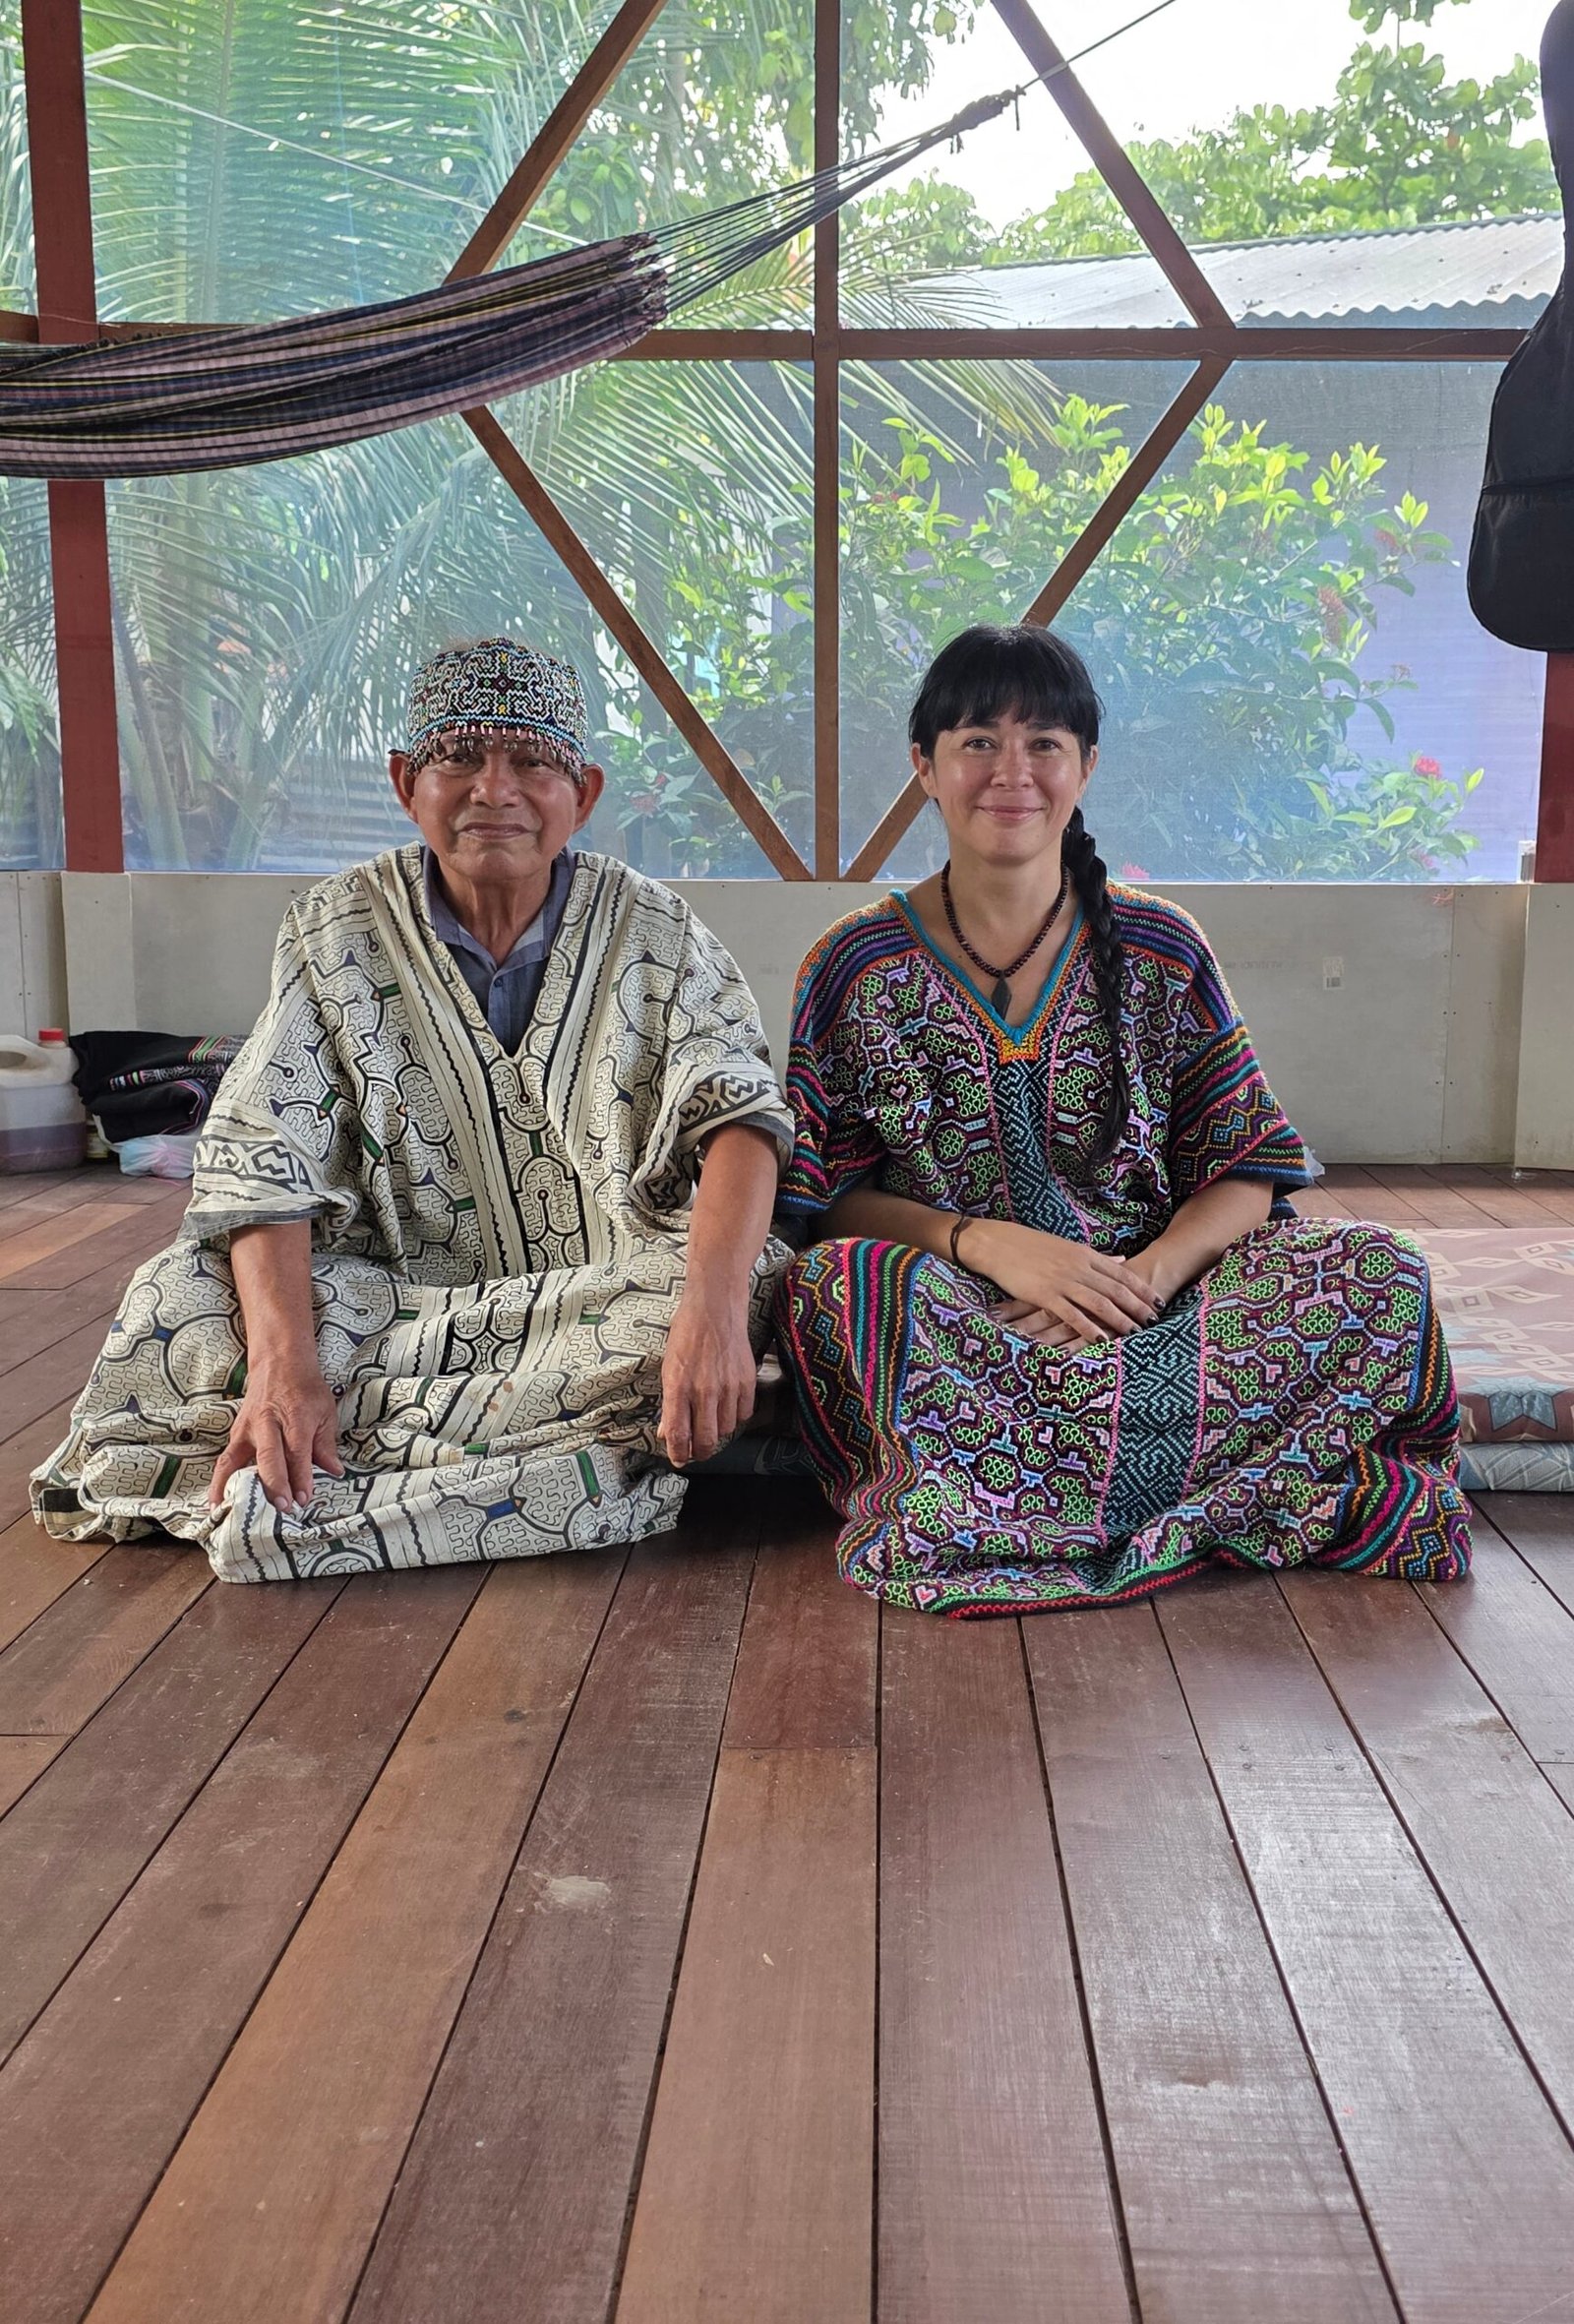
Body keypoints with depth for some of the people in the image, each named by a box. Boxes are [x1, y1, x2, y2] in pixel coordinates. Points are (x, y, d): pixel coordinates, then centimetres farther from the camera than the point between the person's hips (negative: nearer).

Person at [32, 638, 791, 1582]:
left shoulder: (653, 930, 1)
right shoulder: (337, 932, 1)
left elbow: (739, 1111, -13)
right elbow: (261, 1156, -9)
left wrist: (712, 1310, -33)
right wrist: (284, 1362, -27)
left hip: (612, 1304, 0)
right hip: (394, 1302, 0)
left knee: (750, 1286, -34)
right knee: (178, 1301, -24)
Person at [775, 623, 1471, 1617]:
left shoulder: (1161, 952, 6)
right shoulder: (858, 968, 3)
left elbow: (1248, 1171, 4)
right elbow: (826, 1198, -2)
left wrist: (1148, 1276, -16)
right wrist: (988, 1243, -19)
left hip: (1153, 1294, 1)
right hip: (952, 1305, -1)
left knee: (1382, 1274, -20)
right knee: (831, 1285, -36)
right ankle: (1259, 1486, -28)